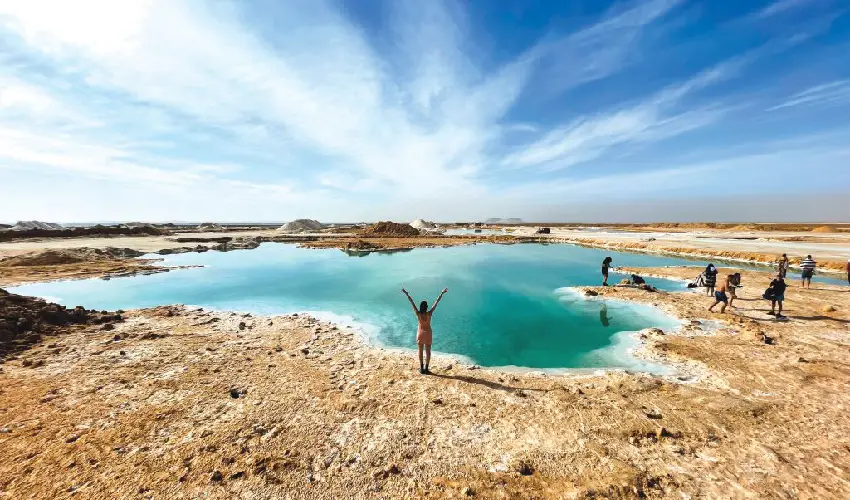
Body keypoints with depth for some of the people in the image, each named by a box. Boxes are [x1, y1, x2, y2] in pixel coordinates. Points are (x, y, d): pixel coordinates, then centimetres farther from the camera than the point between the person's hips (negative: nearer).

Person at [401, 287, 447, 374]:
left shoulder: (418, 314, -18)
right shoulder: (429, 313, -20)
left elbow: (411, 302, -15)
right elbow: (437, 302, -17)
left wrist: (406, 294, -10)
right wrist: (442, 293, -14)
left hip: (420, 333, 1)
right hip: (428, 333, -1)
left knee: (420, 351, 14)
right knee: (428, 351, 10)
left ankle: (421, 368, 22)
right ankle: (426, 369, 13)